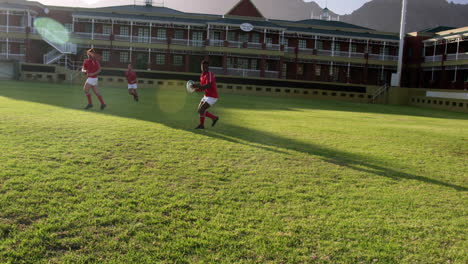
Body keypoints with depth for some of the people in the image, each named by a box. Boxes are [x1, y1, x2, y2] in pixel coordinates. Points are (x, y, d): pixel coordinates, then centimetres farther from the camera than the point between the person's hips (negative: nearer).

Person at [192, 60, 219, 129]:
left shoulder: (209, 74, -17)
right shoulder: (202, 76, 9)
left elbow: (208, 86, -30)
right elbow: (202, 88, 12)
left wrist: (198, 85, -30)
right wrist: (195, 89, -5)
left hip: (212, 97, -9)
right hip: (206, 96, 9)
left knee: (201, 109, -15)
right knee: (200, 110, 9)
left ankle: (201, 125, 3)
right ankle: (214, 118, 20)